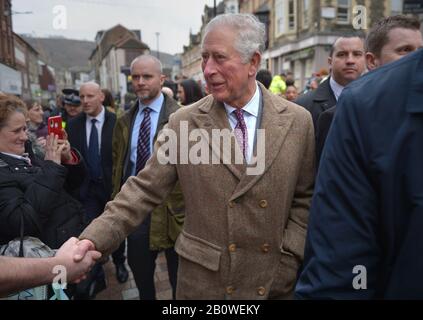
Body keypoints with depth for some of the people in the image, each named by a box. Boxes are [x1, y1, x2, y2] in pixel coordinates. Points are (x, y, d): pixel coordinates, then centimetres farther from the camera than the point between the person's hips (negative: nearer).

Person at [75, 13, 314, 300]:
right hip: (202, 280, 0)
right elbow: (144, 190, -7)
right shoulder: (183, 122, -7)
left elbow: (305, 198, 2)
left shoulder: (298, 121, -5)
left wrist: (290, 257, -6)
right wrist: (93, 239, -16)